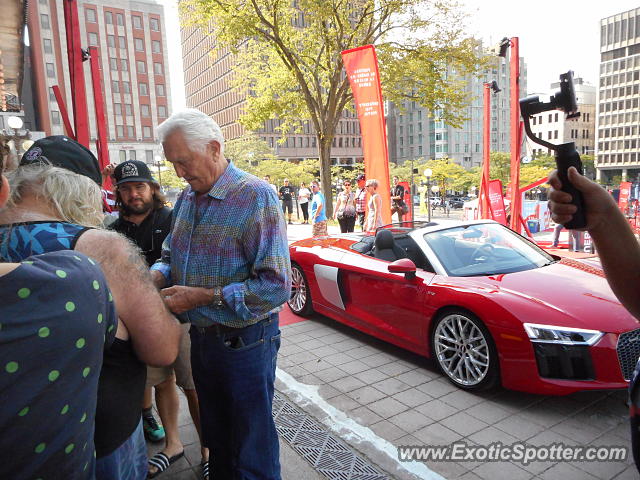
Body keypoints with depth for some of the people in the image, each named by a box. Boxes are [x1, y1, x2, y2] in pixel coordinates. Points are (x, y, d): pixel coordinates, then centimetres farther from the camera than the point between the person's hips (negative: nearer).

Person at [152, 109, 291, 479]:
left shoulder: (256, 195, -20)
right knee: (215, 433, 26)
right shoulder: (187, 197, 5)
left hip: (244, 342, -7)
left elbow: (277, 285, -25)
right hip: (201, 337, 7)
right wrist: (157, 275, -7)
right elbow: (171, 254, 17)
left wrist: (201, 297, -25)